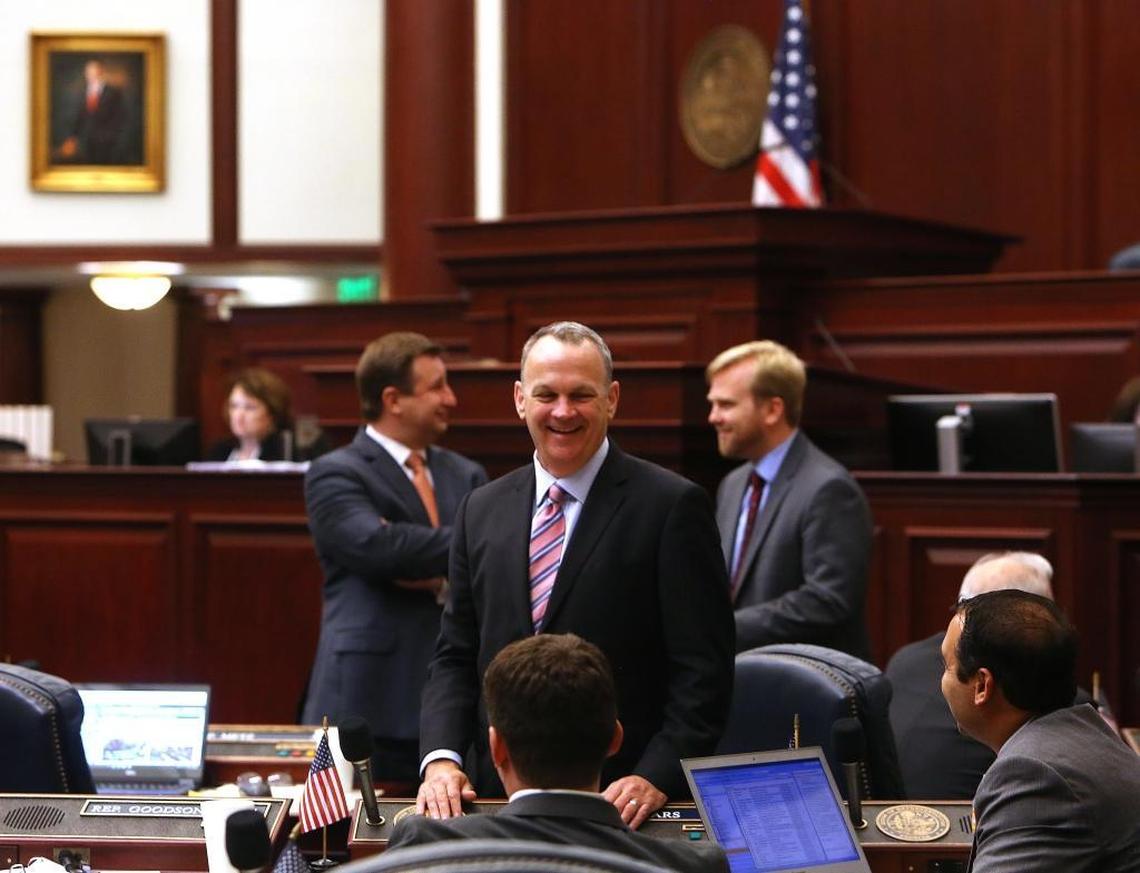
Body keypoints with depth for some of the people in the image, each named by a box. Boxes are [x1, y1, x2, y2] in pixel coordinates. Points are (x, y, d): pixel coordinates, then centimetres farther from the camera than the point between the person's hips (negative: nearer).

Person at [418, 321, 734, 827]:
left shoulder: (672, 506, -2)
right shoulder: (481, 512, 14)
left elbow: (703, 668, -4)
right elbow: (455, 655, 15)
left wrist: (656, 777, -15)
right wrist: (442, 758, 0)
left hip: (622, 802, -3)